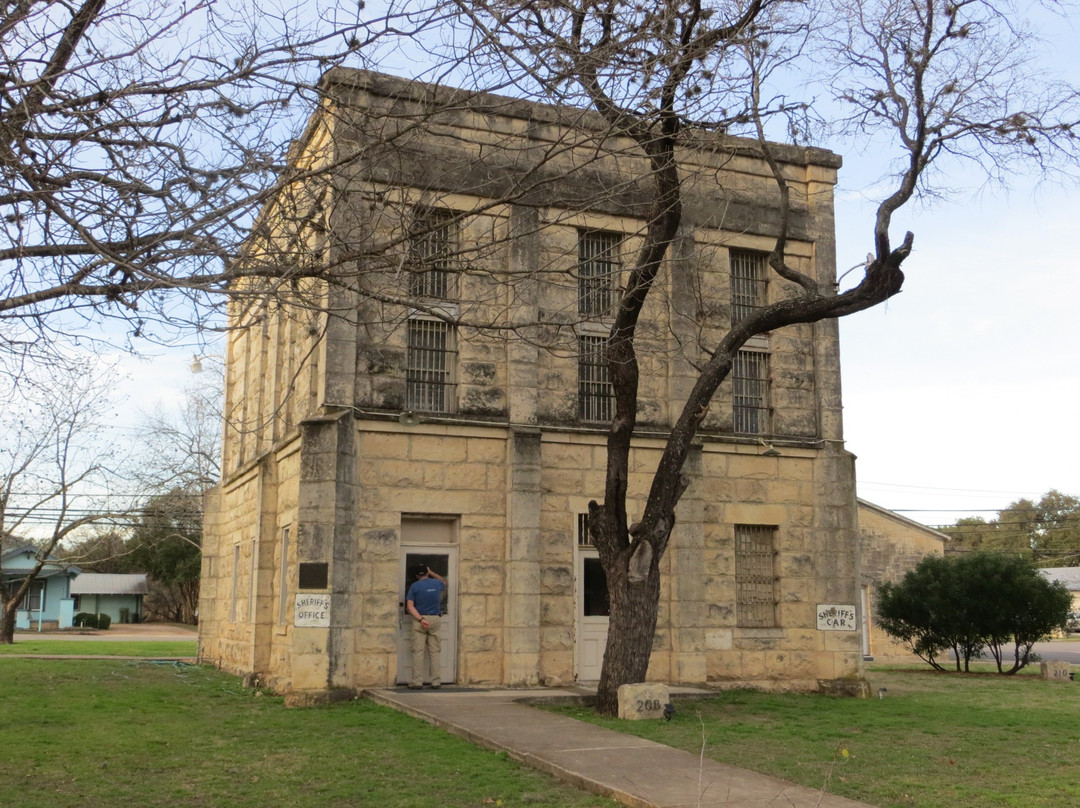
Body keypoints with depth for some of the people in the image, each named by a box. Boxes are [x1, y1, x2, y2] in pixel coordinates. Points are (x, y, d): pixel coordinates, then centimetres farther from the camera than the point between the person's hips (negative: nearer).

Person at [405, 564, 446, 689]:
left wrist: (421, 619, -15)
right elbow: (444, 581, 33)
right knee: (434, 652, 5)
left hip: (420, 619, -2)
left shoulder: (414, 586, -1)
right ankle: (436, 682, 5)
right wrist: (432, 573, 33)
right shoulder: (437, 583, 6)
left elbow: (410, 606, -10)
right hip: (435, 619, 2)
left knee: (418, 652, -1)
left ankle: (417, 682, -2)